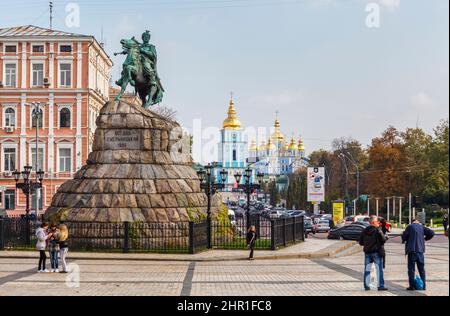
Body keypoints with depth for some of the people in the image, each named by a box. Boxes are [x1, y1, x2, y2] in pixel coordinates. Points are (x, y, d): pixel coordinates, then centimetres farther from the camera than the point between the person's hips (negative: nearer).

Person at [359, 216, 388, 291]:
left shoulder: (364, 231, 6)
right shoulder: (377, 230, -9)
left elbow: (361, 242, 8)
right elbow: (383, 240, -13)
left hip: (367, 252, 5)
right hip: (376, 252, -5)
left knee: (367, 270, 9)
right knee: (379, 269, 0)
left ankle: (366, 286, 8)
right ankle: (380, 286, -3)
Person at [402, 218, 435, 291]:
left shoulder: (410, 227, -4)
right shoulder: (422, 227, 6)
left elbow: (404, 235, -9)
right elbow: (431, 233, 1)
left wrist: (404, 240, 13)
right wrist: (425, 239, 16)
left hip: (412, 250, -4)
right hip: (420, 250, 4)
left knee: (411, 268, 1)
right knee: (421, 268, 13)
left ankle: (412, 286, -2)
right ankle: (424, 285, 14)